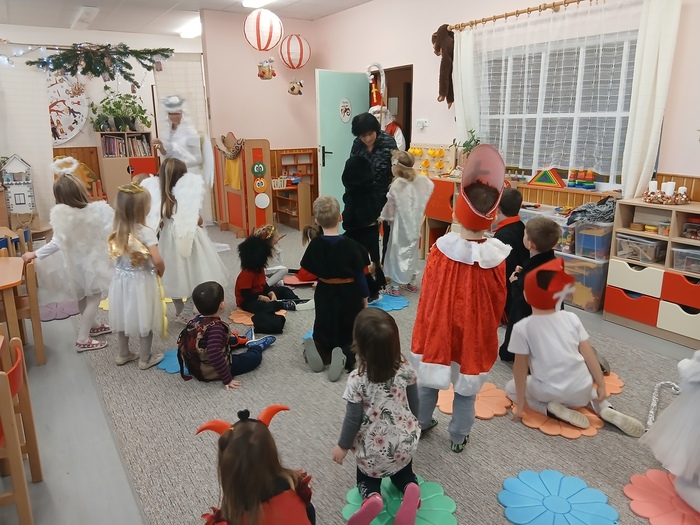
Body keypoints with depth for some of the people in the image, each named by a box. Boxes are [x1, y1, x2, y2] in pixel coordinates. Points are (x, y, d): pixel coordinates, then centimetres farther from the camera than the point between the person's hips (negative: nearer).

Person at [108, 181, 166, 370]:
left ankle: (122, 354, 37)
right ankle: (145, 359, 22)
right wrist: (160, 272, -8)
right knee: (144, 320, 9)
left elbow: (115, 256, 8)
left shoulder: (117, 232, -1)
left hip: (122, 280, 6)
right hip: (141, 282, -6)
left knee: (124, 317, 20)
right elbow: (157, 261, -26)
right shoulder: (145, 232, -21)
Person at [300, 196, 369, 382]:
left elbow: (310, 272, -2)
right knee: (351, 335, 15)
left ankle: (321, 350, -15)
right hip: (349, 294, -2)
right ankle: (346, 354, -19)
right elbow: (360, 275, -9)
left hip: (325, 294, 2)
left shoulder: (315, 245, -11)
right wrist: (365, 298, 3)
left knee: (324, 332, 21)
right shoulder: (351, 245, -17)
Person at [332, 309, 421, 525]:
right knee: (403, 471, 30)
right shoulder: (405, 369, -15)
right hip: (404, 442, 3)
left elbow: (353, 419, -16)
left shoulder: (357, 380, -26)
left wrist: (343, 446, 1)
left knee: (366, 476, 27)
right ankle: (410, 488, -3)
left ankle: (371, 497, -6)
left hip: (373, 448, -2)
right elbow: (414, 403, -1)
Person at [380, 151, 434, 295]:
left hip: (400, 224, -6)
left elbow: (389, 206, -10)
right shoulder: (421, 182, -4)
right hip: (415, 224, 6)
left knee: (397, 252, 4)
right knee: (412, 251, 19)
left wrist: (384, 217, 9)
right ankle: (411, 282, 30)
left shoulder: (396, 186, -18)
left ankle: (395, 286, 8)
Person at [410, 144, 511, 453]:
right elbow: (498, 302, -6)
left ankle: (421, 423, 40)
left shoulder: (441, 247, -18)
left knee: (428, 378, 21)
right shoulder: (496, 257, -19)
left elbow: (428, 293, -6)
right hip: (474, 331, -1)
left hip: (438, 326, 1)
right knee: (466, 386, 17)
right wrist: (489, 329, 12)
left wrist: (427, 325, 10)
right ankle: (458, 437, 33)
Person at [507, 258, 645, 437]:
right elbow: (589, 355, 1)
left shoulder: (522, 328, -9)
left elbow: (520, 367, -6)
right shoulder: (572, 318, -1)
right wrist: (601, 385, 11)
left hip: (549, 393, -4)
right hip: (581, 392, 4)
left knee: (511, 388, 23)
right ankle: (604, 408, 11)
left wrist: (521, 401, 2)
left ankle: (551, 408, 0)